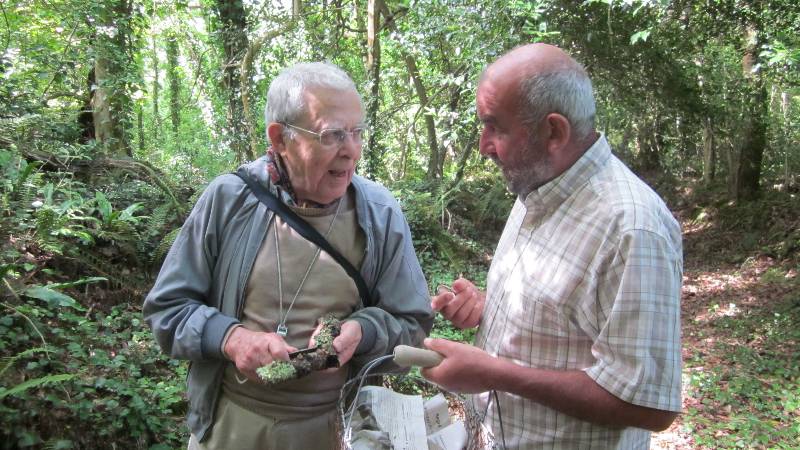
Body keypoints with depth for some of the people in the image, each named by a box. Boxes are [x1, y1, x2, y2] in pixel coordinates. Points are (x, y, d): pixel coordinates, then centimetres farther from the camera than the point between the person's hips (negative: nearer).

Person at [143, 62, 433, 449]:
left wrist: (360, 332, -22)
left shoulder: (380, 214, -9)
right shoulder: (227, 200, -10)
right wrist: (230, 337, -22)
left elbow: (411, 323, -1)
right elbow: (166, 308, -3)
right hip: (231, 419, 0)